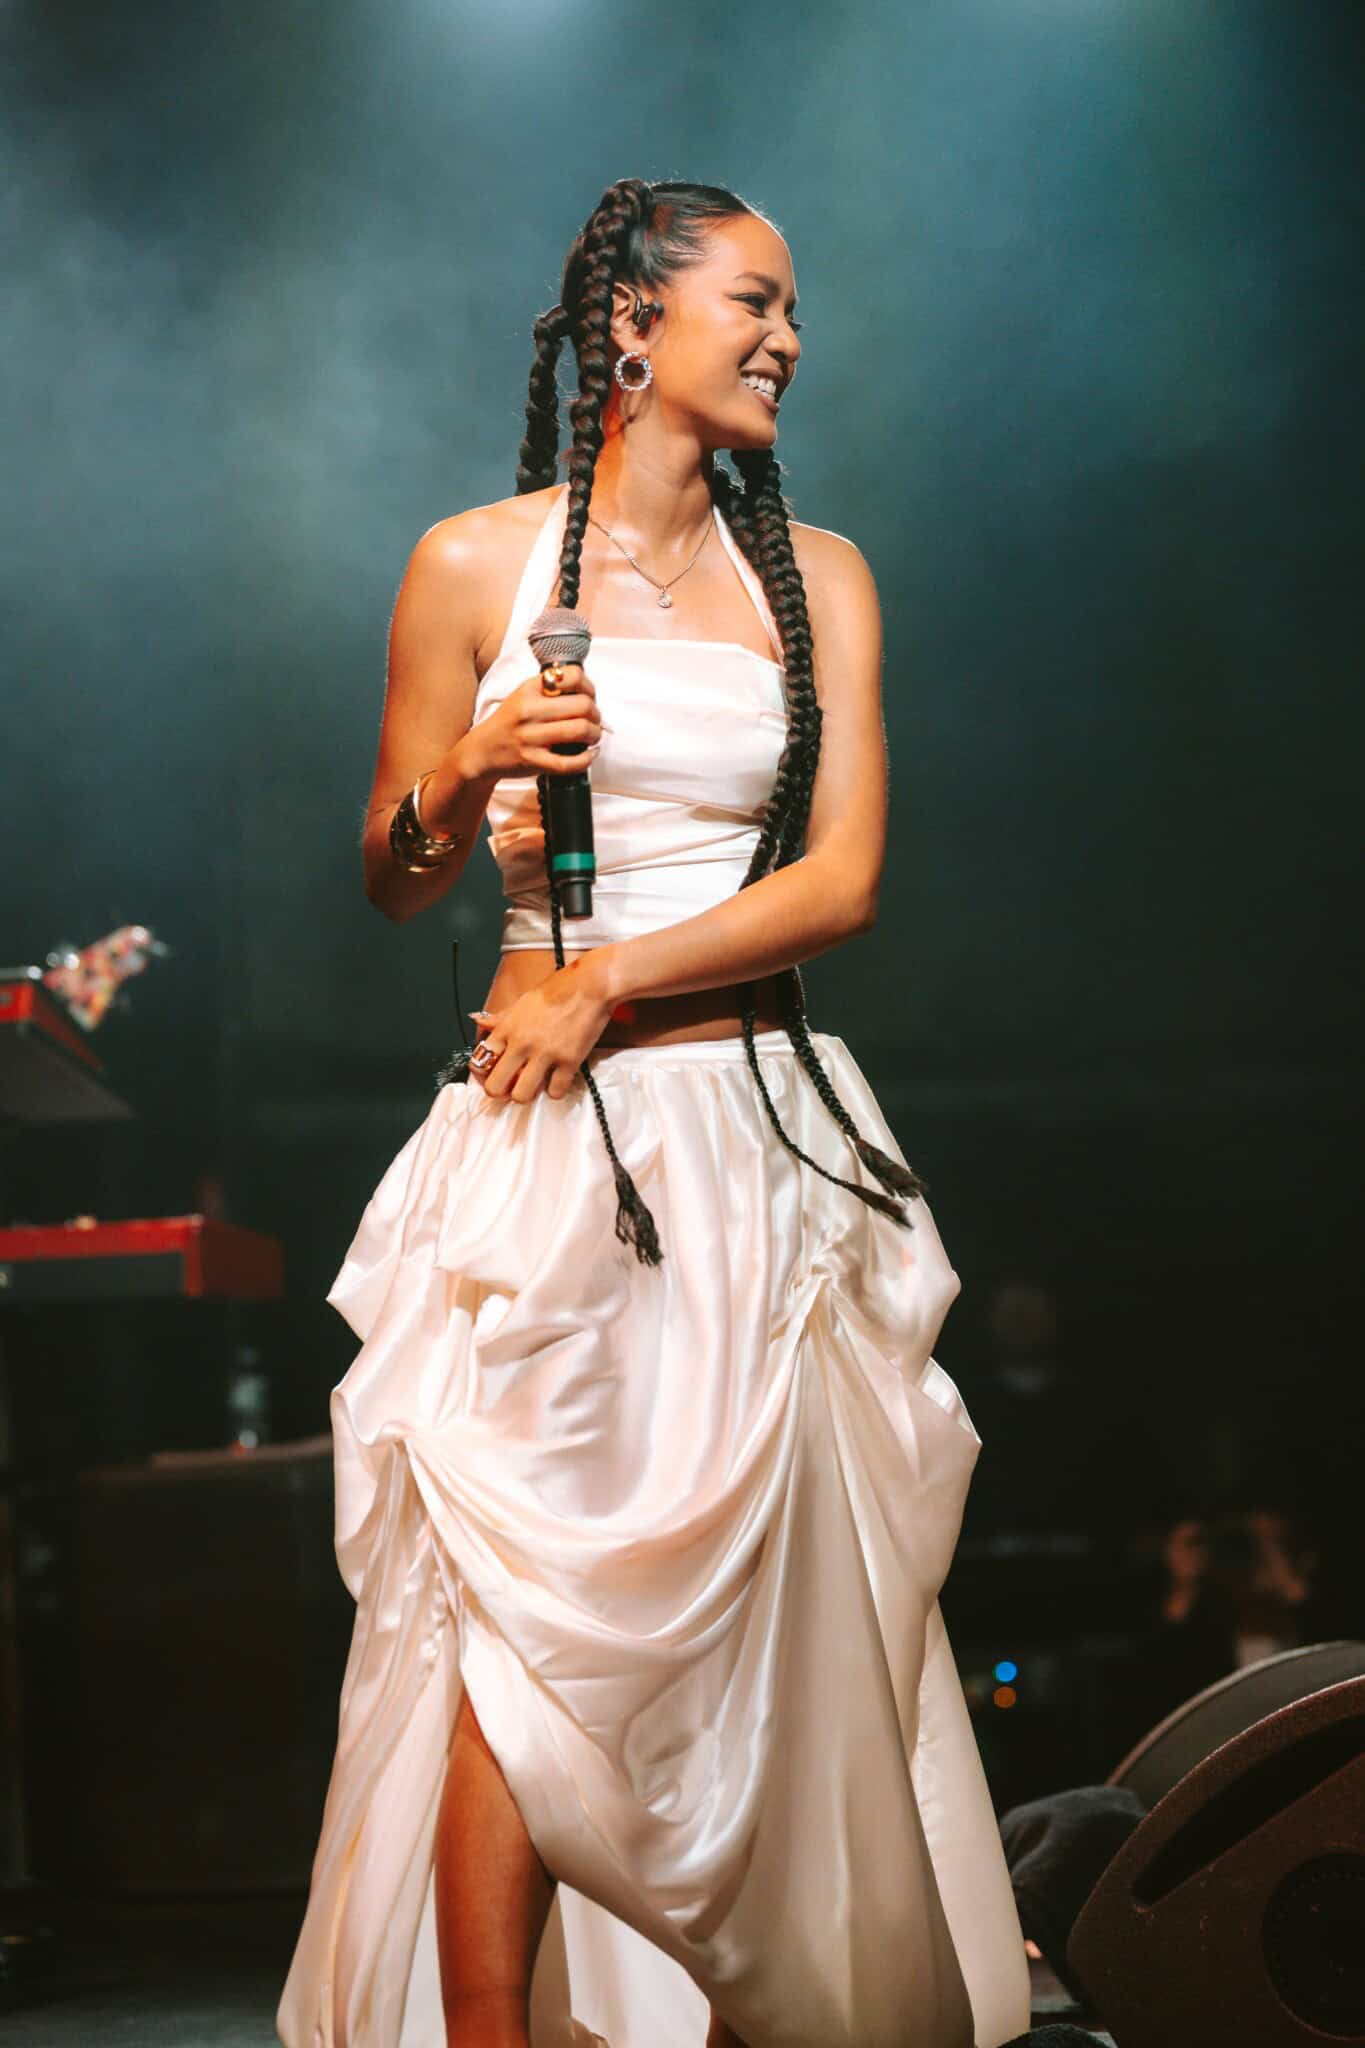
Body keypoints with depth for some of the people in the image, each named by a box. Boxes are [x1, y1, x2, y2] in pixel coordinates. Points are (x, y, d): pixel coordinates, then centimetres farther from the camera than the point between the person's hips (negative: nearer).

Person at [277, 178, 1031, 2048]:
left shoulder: (817, 575, 10)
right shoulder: (474, 563, 3)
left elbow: (844, 877, 0)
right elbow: (391, 882, 9)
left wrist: (611, 978, -9)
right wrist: (464, 779, -12)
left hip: (762, 1134, 3)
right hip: (550, 1142, -3)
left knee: (763, 1595, 4)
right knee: (529, 1593, -9)